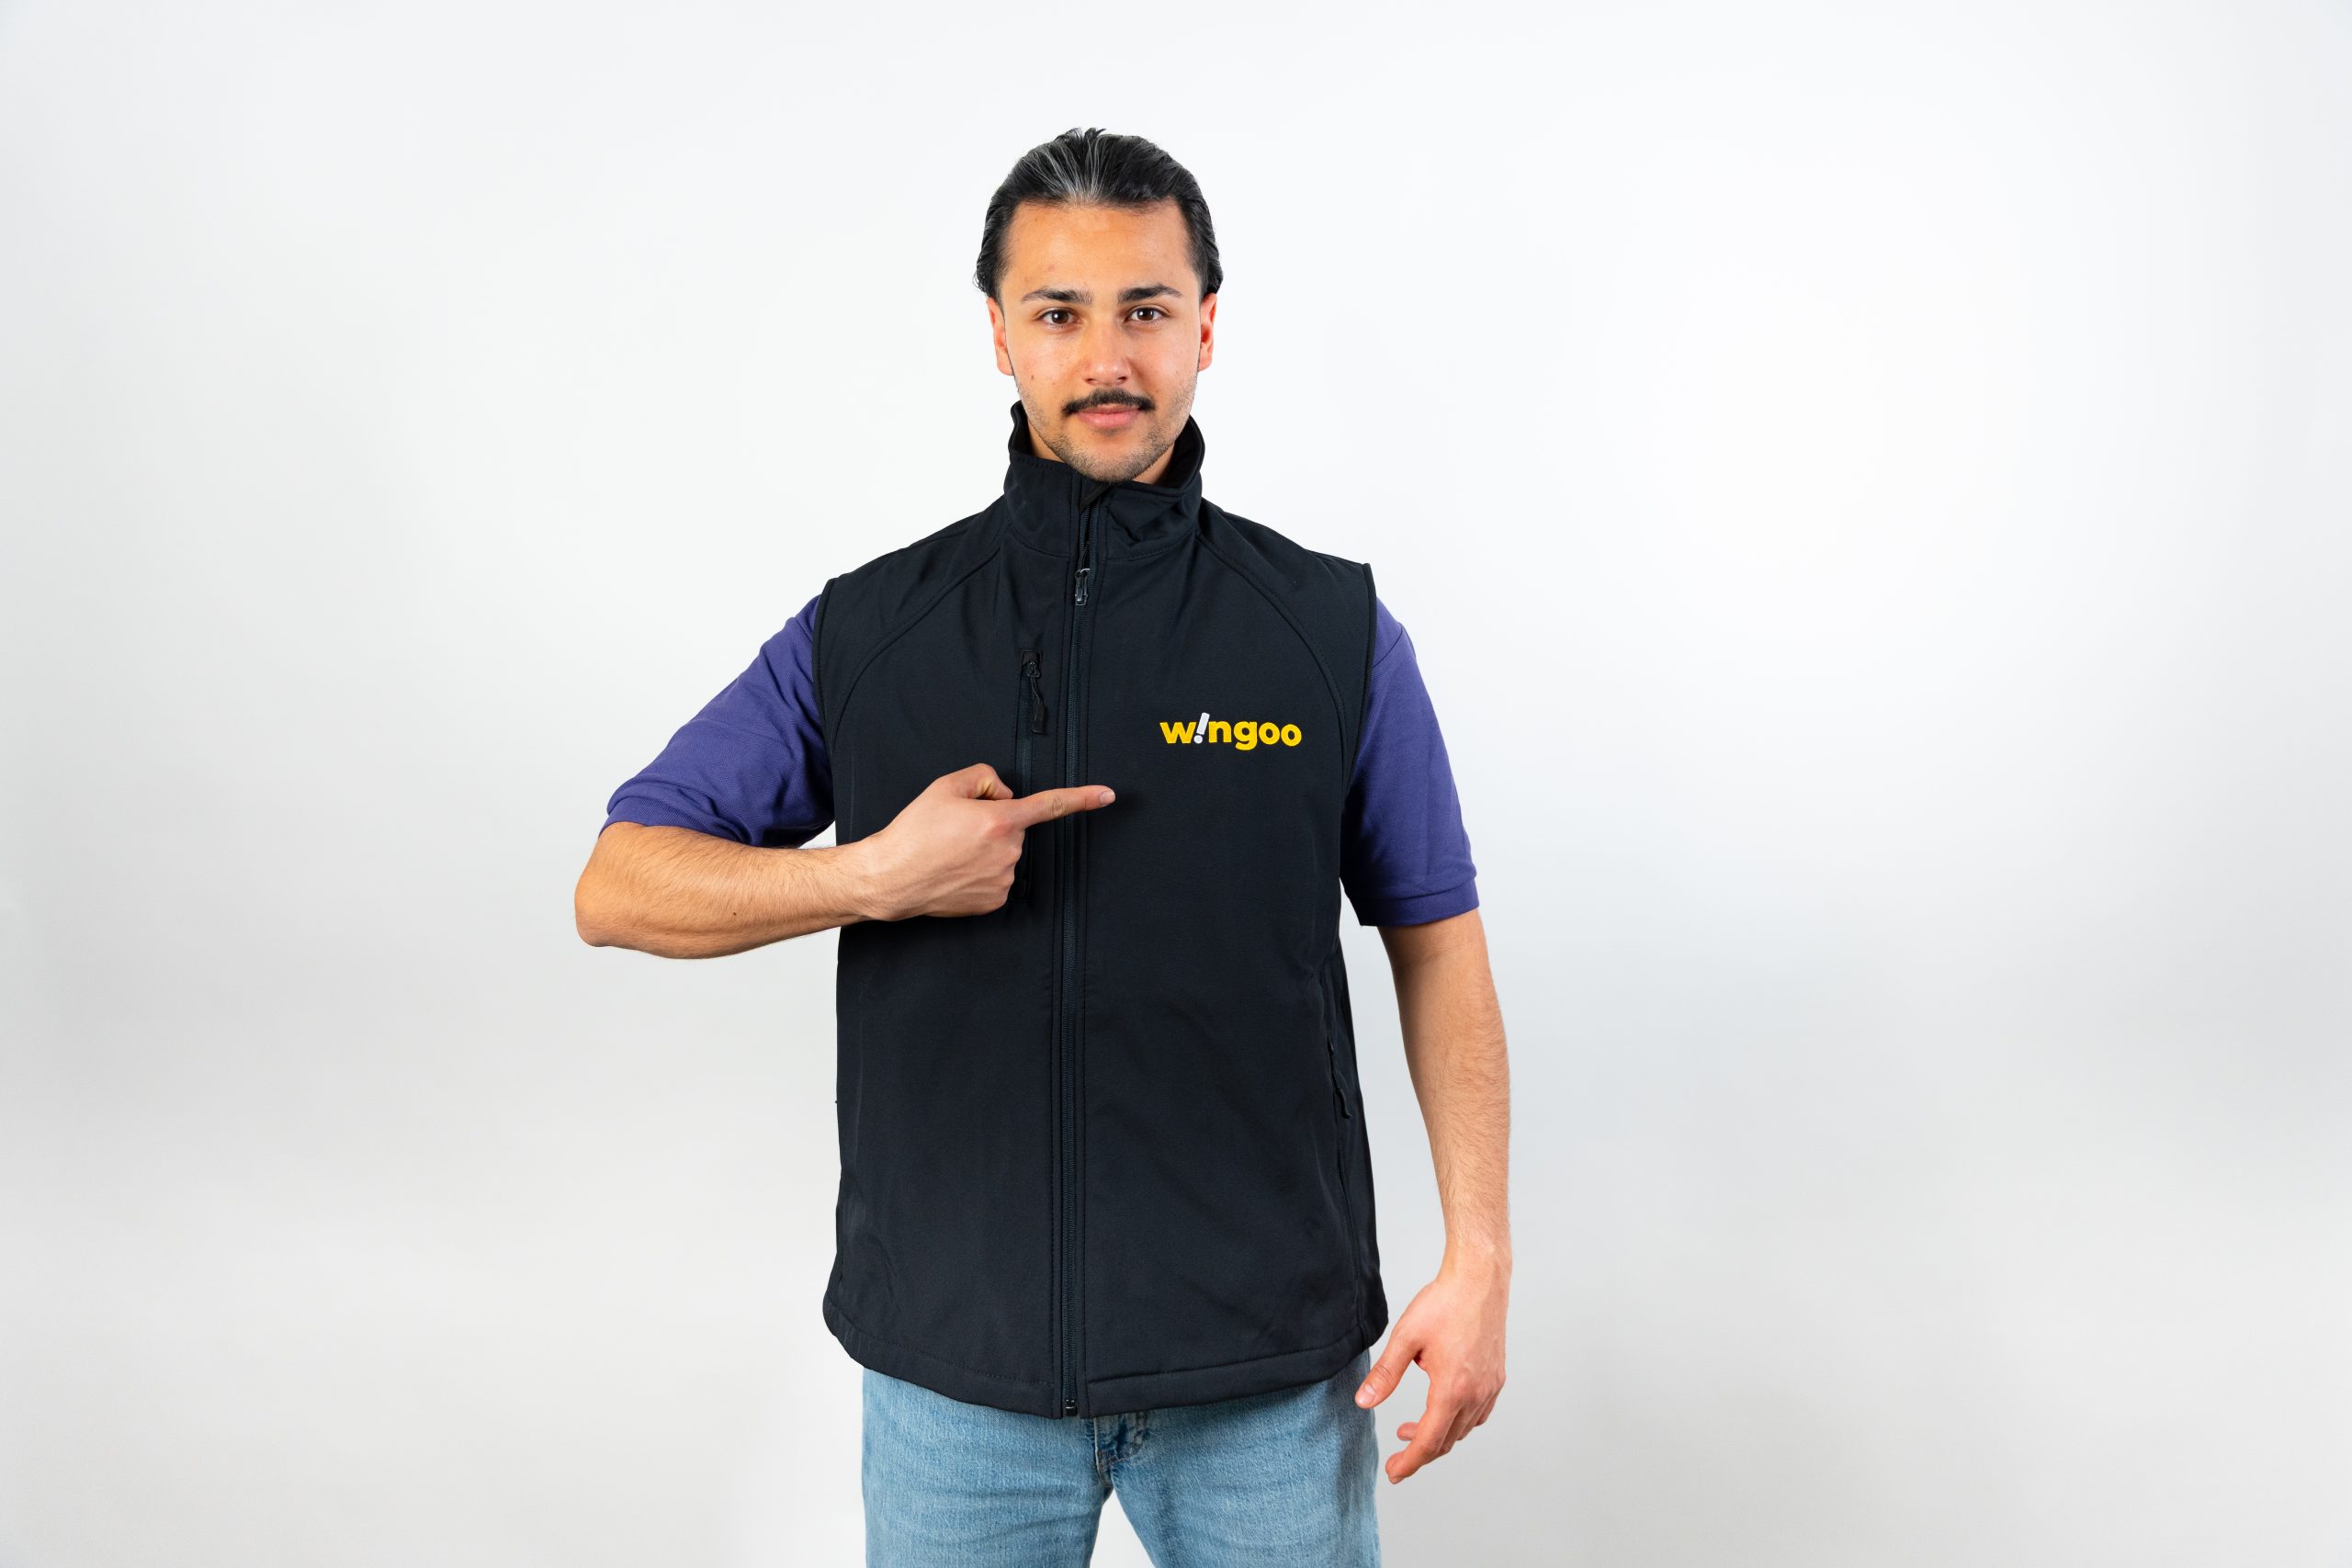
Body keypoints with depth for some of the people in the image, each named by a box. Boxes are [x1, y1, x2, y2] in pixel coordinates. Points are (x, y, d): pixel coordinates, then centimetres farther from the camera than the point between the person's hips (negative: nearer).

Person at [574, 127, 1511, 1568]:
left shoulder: (1338, 631, -2)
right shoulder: (864, 634, -1)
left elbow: (1437, 943, 2)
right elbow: (617, 889, 0)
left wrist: (1479, 1259, -5)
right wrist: (869, 876, -16)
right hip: (956, 1367, 1)